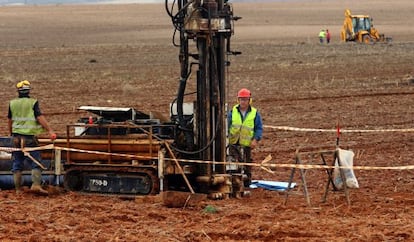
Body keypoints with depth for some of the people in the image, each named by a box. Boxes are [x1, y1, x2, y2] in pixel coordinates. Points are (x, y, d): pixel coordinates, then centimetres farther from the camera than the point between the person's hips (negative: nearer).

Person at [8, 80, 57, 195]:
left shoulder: (12, 103, 5)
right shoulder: (33, 103, -7)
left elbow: (10, 120, 13)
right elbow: (40, 117, -16)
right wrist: (50, 131, -18)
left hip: (17, 137, 4)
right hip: (30, 137, -4)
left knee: (17, 164, 10)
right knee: (36, 163, -2)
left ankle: (18, 189, 9)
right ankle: (36, 184, -19)